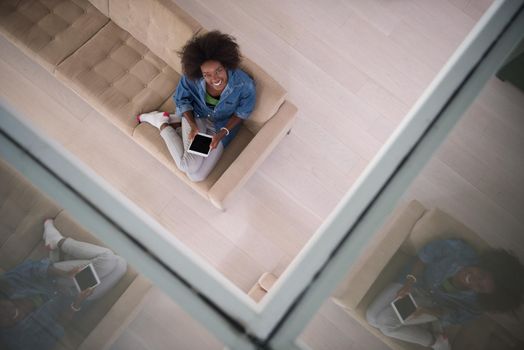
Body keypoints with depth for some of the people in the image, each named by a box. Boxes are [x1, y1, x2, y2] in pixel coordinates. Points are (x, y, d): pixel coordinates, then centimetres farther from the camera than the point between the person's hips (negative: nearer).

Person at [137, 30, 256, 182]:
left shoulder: (245, 84, -31)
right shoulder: (191, 78, -27)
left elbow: (243, 112, -10)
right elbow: (182, 100, -6)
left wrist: (223, 132, -21)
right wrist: (192, 125, -22)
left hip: (222, 126, 1)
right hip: (195, 115, -1)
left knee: (197, 175, -9)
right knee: (190, 167, -22)